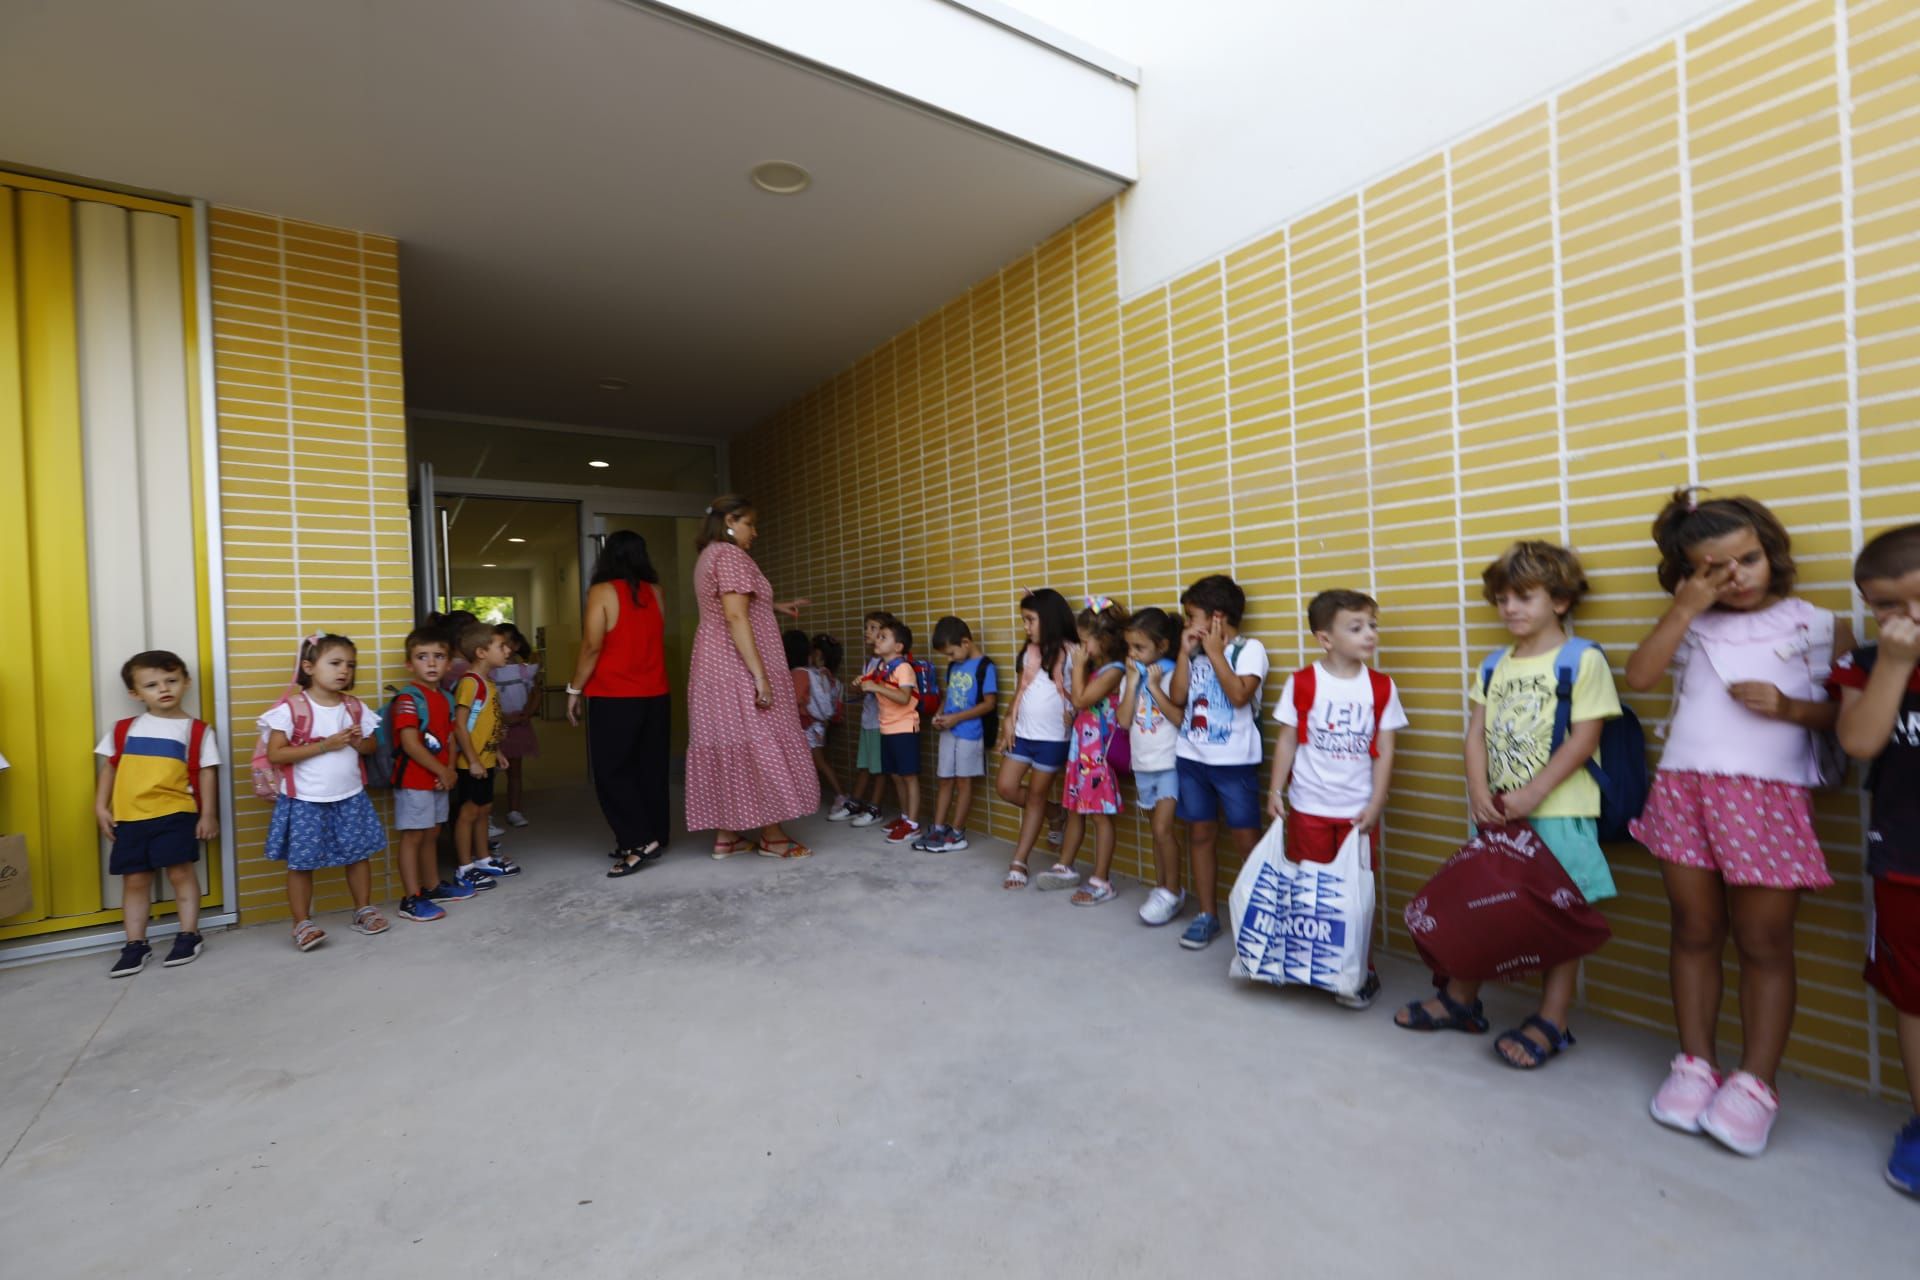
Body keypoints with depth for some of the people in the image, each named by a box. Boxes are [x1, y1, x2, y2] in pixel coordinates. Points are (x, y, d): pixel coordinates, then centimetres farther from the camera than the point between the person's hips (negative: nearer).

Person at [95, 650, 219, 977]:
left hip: (176, 814, -3)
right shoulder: (124, 729, 8)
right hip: (129, 817, 3)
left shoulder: (197, 730, -1)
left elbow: (207, 773, -1)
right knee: (134, 879, 9)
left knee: (180, 872, 0)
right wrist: (101, 807, 5)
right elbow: (109, 768, 13)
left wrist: (209, 814, -4)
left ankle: (189, 935, 12)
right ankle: (136, 944, 19)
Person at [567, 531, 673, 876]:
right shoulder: (655, 592, 7)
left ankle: (639, 840, -6)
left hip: (614, 697, -5)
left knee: (610, 770, 2)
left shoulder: (602, 591, -7)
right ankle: (653, 838, 17)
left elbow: (592, 646, -11)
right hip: (656, 694, 5)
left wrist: (575, 689, -3)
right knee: (651, 769, 11)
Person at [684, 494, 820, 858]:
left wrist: (776, 606, 35)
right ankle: (772, 836, 3)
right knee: (759, 745, -4)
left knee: (723, 745, 9)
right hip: (737, 669, -10)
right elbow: (736, 618, -23)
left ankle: (725, 836, 13)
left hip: (712, 667, 10)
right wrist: (760, 675, -25)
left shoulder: (707, 556, 19)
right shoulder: (731, 556, -13)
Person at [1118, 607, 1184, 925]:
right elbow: (1124, 721, -6)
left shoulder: (1173, 675, -12)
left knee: (1162, 829, -9)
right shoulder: (1131, 677, 3)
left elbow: (1181, 719, -20)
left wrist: (1155, 687, -19)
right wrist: (1133, 682, -10)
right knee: (1157, 831, 15)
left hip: (1169, 764, -5)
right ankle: (1161, 888, 27)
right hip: (1142, 766, 6)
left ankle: (1173, 893, 7)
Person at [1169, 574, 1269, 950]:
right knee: (1199, 834, 10)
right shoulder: (1194, 651, 7)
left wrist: (1215, 652, -15)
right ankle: (1208, 915, 22)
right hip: (1192, 758, 5)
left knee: (1247, 840, 0)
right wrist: (1185, 652, -4)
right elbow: (1178, 697, 0)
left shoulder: (1249, 649, -7)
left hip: (1234, 762, -5)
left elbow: (1240, 696, -21)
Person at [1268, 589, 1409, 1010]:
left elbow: (1384, 751, 0)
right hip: (1309, 806, -1)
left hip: (1357, 809, 1)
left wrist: (1375, 805, -5)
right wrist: (1276, 792, -3)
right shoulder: (1301, 683, -7)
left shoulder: (1381, 687, -2)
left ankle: (1362, 972, 25)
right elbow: (1287, 741, -1)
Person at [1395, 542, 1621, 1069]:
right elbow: (1477, 733, 6)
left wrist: (1531, 795, -19)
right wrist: (1479, 793, -8)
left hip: (1558, 813, -6)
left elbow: (1583, 739, -12)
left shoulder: (1583, 661, -6)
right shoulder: (1495, 666, 10)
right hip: (1497, 812, 6)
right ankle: (1461, 1000, 27)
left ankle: (1551, 1021, 20)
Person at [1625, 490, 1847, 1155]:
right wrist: (1684, 608, -7)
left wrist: (1790, 707, -14)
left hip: (1770, 798, -2)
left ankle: (1754, 1082, 17)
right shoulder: (1694, 627, 10)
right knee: (1695, 932, 10)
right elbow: (1639, 675, -6)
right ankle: (1696, 1064, 22)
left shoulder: (1818, 625, 5)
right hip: (1684, 791, 2)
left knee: (1764, 943, 5)